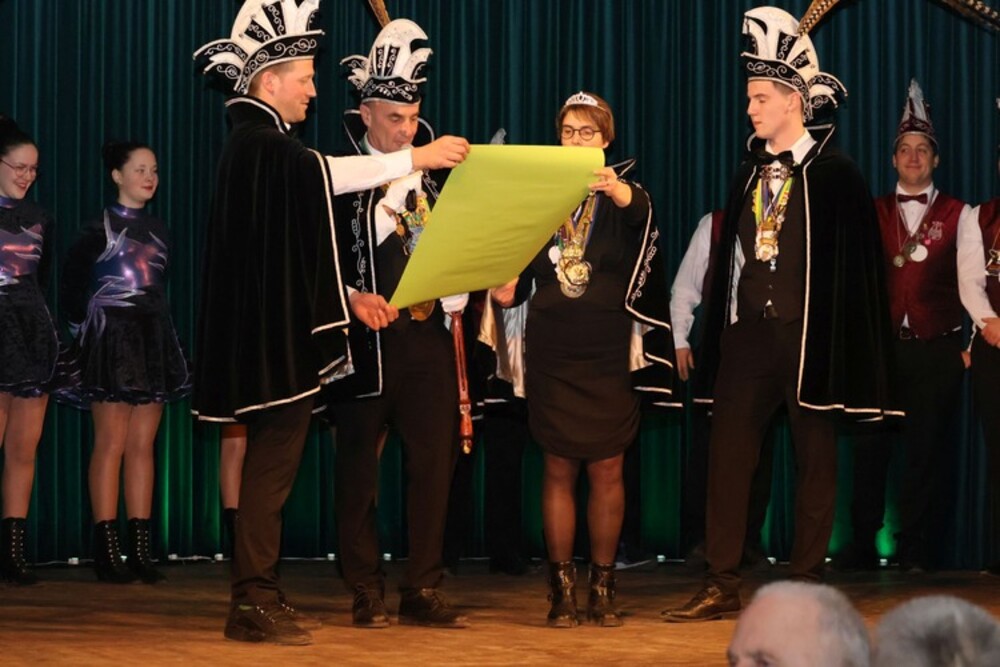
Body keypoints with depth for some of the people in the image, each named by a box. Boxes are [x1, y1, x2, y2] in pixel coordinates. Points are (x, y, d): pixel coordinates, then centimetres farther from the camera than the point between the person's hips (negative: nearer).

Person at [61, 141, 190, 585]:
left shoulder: (158, 231, 14)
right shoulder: (100, 229, -3)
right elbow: (73, 283, -1)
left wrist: (158, 324, 8)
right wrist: (83, 327, -1)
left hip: (153, 340, 6)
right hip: (111, 340, -6)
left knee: (142, 446, 3)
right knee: (111, 444, -7)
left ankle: (140, 550, 3)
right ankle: (107, 551, -7)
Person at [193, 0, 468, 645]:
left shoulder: (260, 144, 20)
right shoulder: (260, 144, -12)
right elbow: (326, 173, -31)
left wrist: (349, 298, 15)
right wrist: (416, 157, -29)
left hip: (278, 335, 11)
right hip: (277, 341, -11)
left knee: (272, 465, 12)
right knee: (273, 465, -8)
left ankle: (262, 596, 17)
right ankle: (252, 604, -6)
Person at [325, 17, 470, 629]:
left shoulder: (432, 172, 10)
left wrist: (456, 296, 2)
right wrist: (352, 298, -18)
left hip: (428, 333, 4)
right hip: (366, 335, -4)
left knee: (435, 459, 2)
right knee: (359, 464, 3)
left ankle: (424, 590, 8)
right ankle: (367, 593, 10)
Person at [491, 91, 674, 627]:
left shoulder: (622, 194, 3)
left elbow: (640, 212, -23)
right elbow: (522, 275, 13)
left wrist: (617, 191, -45)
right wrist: (506, 291, -9)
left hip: (607, 353, -1)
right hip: (550, 352, 2)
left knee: (606, 468, 0)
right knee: (559, 468, 1)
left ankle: (602, 587, 8)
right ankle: (562, 589, 5)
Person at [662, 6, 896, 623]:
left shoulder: (835, 173, -4)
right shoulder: (750, 172, 12)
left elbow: (856, 264, -5)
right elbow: (730, 253, 15)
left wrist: (842, 342, -10)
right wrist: (719, 335, 10)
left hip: (810, 335, -5)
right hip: (748, 333, 5)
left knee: (815, 460, 3)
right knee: (728, 455, 0)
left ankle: (806, 587, 10)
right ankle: (723, 586, 4)